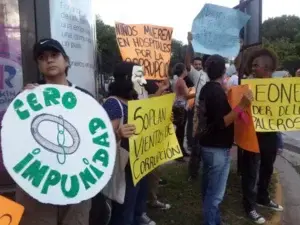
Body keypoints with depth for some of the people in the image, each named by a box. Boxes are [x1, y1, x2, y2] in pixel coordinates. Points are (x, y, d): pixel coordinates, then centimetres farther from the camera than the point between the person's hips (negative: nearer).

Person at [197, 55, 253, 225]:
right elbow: (221, 123, -24)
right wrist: (242, 106, -30)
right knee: (216, 193, 2)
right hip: (218, 148, -10)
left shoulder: (207, 89, 7)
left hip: (208, 145, 10)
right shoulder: (217, 92, -20)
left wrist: (226, 96, 19)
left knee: (209, 187, 22)